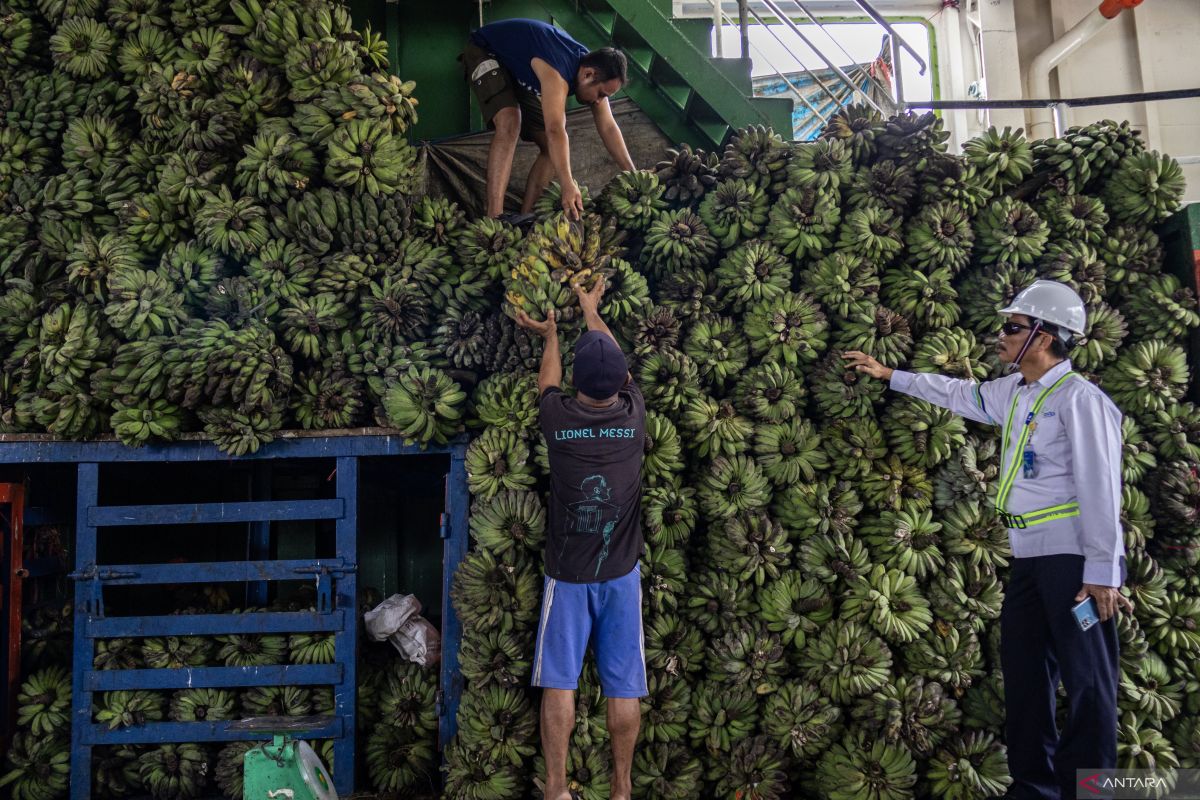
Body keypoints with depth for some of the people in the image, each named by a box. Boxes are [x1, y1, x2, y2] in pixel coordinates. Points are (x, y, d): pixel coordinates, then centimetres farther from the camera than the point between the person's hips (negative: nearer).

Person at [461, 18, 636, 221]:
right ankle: (494, 218, -39)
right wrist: (568, 186, -58)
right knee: (510, 123, -34)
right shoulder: (557, 72, -40)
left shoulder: (594, 70, -14)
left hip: (520, 75, 9)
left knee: (552, 147, -2)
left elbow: (609, 128, -11)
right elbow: (555, 130, -50)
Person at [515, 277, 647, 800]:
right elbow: (619, 366, 16)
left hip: (567, 575, -1)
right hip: (621, 573, 2)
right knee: (623, 685, 8)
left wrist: (550, 334, 36)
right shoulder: (633, 415, -4)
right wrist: (591, 310, 32)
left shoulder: (559, 418, -8)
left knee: (559, 682, 6)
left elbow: (547, 383, 17)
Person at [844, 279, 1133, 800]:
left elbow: (1100, 488, -17)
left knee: (1087, 678, -1)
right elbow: (958, 394, 29)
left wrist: (1103, 571, -20)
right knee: (1023, 669, 14)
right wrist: (889, 375, 33)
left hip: (1074, 558, -9)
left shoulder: (1079, 398, -13)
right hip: (1029, 556, 9)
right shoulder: (1011, 394, 12)